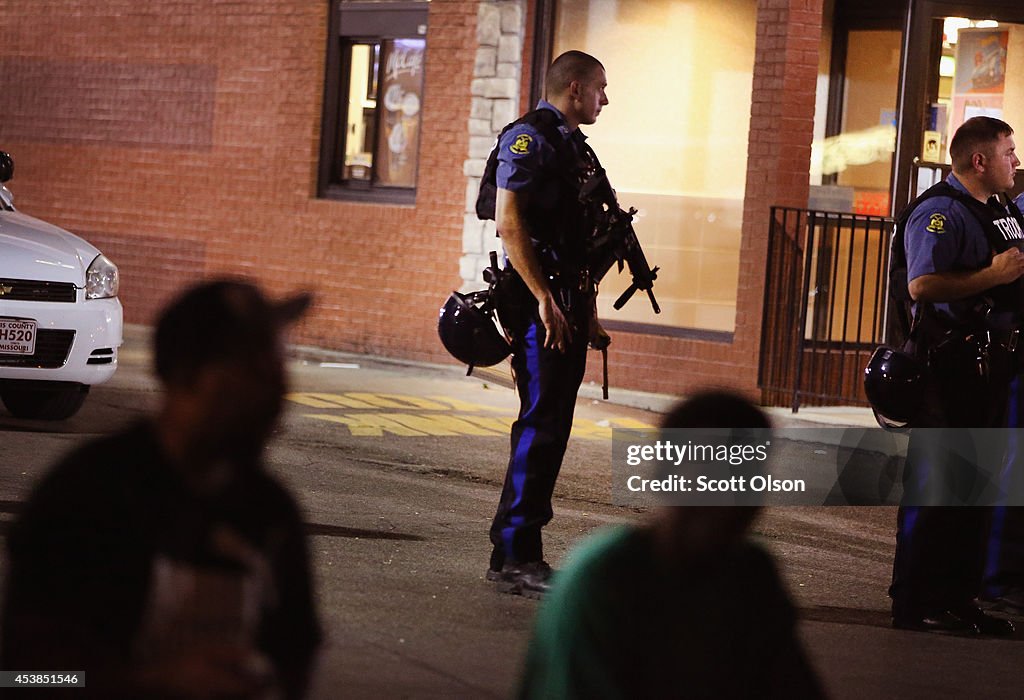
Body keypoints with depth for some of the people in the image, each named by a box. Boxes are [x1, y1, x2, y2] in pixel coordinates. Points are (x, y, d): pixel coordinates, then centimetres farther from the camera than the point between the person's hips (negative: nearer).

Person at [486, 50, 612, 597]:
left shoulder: (576, 149, 21)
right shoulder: (530, 138, -8)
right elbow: (510, 223, -17)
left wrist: (589, 315, 21)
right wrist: (545, 300, -22)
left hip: (568, 305, 10)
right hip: (539, 304, -10)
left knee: (552, 429, 9)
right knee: (540, 425, -12)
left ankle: (524, 553, 13)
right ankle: (511, 557, -11)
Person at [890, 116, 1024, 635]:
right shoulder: (940, 212, -12)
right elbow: (921, 284, -24)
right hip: (949, 362, -9)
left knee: (976, 483, 12)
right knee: (936, 484, -7)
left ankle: (958, 597, 19)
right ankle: (917, 604, -2)